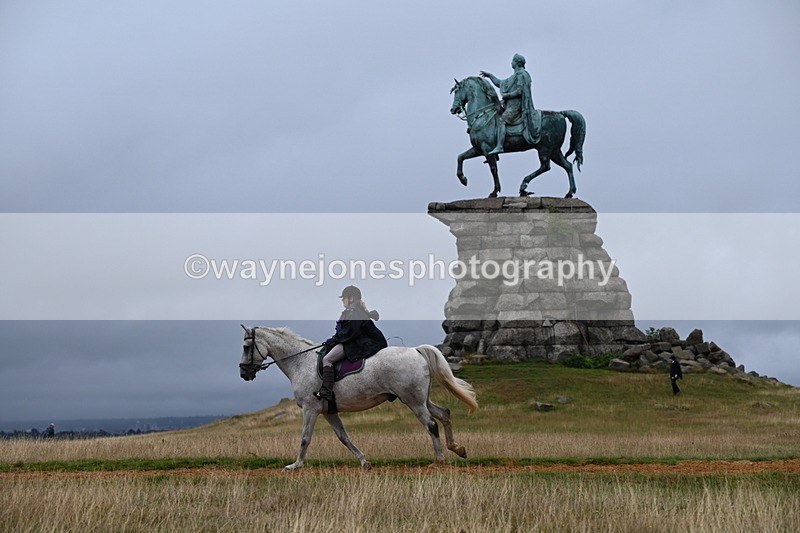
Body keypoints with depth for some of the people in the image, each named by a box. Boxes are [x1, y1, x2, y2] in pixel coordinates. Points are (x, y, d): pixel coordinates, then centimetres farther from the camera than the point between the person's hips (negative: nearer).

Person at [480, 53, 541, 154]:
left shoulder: (521, 74, -7)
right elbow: (500, 84, 31)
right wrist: (489, 75, 27)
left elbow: (519, 91, -18)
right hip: (511, 105, 11)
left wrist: (506, 95, -12)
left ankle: (499, 147, -35)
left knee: (501, 120, -25)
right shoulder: (515, 76, 25)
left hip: (516, 105, -11)